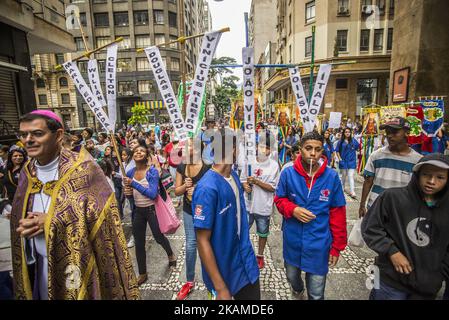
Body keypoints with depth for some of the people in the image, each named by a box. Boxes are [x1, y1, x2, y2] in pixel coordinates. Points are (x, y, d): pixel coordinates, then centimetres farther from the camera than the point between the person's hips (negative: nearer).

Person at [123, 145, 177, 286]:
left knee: (159, 237, 14)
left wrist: (133, 184, -30)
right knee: (139, 244, 12)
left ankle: (171, 255, 47)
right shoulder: (130, 172, -1)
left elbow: (153, 194, -27)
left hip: (152, 209, -5)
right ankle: (142, 274, 32)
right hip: (138, 211, 5)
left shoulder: (152, 171, -17)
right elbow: (129, 192, 14)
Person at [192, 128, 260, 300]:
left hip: (246, 261, 7)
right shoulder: (207, 188, -27)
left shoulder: (234, 175, -2)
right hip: (223, 269, -7)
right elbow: (203, 241, -24)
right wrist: (220, 288, -20)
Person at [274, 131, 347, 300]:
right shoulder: (288, 173, -11)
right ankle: (297, 289, 63)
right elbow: (279, 199, 2)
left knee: (316, 294, 14)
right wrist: (293, 210, -18)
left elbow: (338, 213, -5)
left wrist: (336, 246, -1)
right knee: (291, 276, 28)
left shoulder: (332, 176, -12)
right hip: (292, 240, 2)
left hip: (319, 243, -1)